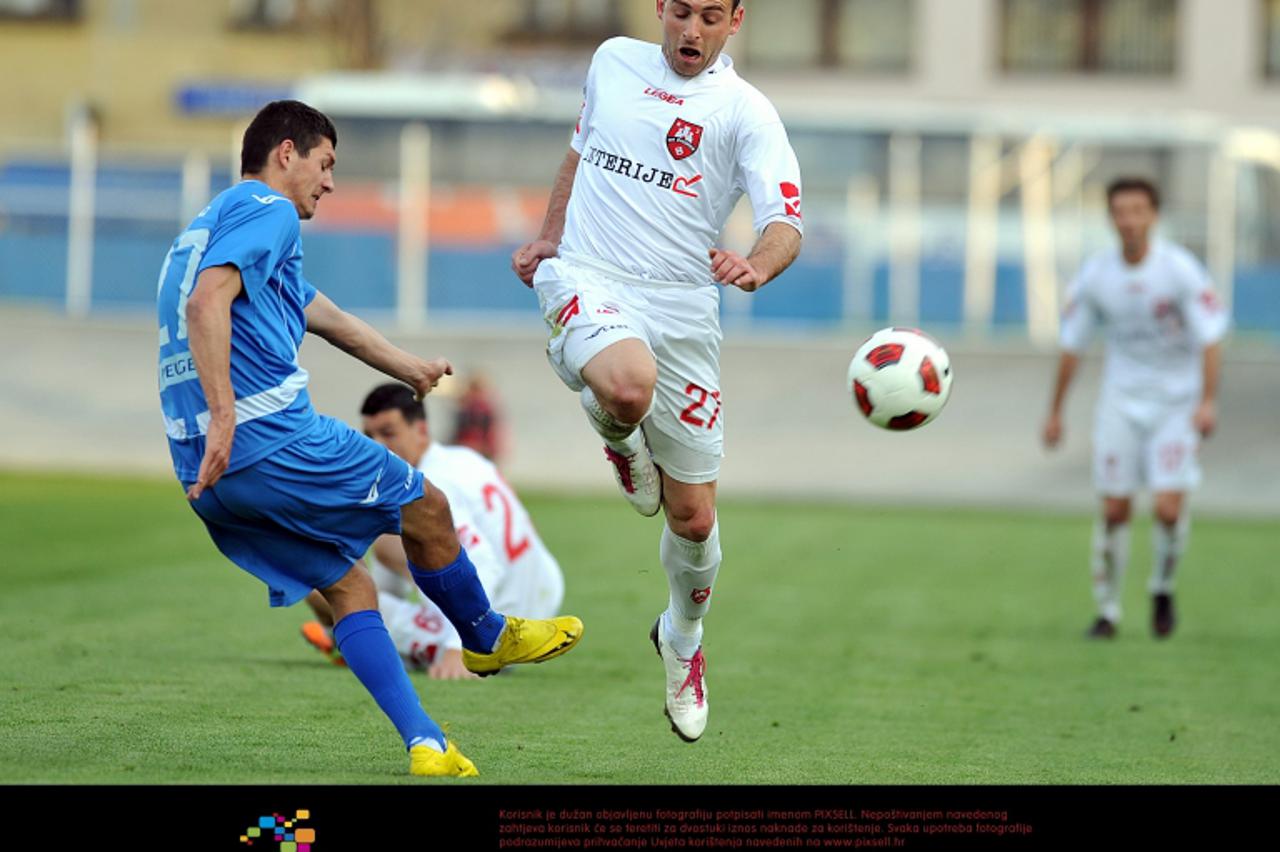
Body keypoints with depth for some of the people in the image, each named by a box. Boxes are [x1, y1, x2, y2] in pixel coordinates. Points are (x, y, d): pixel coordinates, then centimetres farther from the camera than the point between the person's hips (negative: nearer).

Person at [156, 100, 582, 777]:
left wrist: (411, 370, 51)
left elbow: (324, 316, 40)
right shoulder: (266, 209, -3)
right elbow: (208, 301, -23)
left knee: (347, 585, 14)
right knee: (424, 506, 11)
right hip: (271, 439, -10)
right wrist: (225, 415, -28)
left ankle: (425, 745, 7)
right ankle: (487, 639, 31)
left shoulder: (204, 227, 28)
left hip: (207, 475, 10)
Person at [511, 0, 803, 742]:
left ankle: (683, 639, 35)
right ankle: (620, 441, 1)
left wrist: (757, 266, -36)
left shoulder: (745, 111, -3)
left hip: (683, 308, 0)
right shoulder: (613, 61, 9)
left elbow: (786, 225, -14)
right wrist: (548, 237, 16)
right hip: (586, 280, 0)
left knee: (693, 517, 4)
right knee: (628, 386, -37)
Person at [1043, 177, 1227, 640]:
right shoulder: (1096, 275, -5)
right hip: (1122, 399, 2)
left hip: (1177, 401, -2)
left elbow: (1211, 338, -14)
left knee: (1169, 509, -13)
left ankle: (1162, 589, 17)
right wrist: (1055, 411, 9)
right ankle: (1107, 610, 14)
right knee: (1114, 510, -2)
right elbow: (1071, 345, 6)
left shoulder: (1180, 269, -15)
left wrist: (1208, 401, -26)